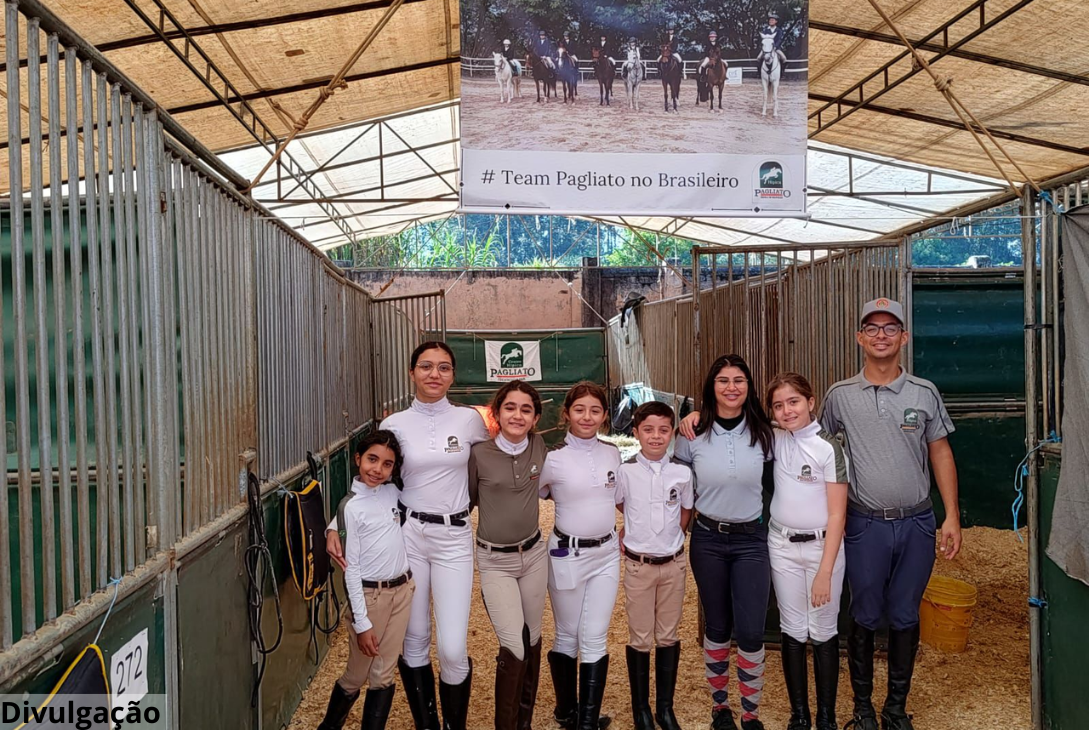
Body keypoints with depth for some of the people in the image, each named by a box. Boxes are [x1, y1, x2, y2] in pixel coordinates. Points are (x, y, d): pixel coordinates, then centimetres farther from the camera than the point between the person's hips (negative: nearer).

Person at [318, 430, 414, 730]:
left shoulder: (393, 492, 1)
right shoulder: (351, 506, -13)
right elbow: (351, 568, -12)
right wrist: (361, 623, -12)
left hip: (402, 590, 4)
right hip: (369, 595, -4)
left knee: (383, 676, 10)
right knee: (356, 675, 11)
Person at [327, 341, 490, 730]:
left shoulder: (470, 420, -1)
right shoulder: (395, 424, -2)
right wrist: (335, 526, -6)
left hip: (454, 539, 0)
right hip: (407, 535, 1)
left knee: (453, 650, -5)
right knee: (414, 641, 9)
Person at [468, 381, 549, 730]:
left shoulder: (540, 448, -4)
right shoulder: (479, 454, -13)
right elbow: (467, 500, 2)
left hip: (534, 555, 4)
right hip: (495, 562, -4)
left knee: (532, 641, 14)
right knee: (514, 648, -10)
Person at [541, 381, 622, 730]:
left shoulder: (612, 453, 1)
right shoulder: (553, 458, -13)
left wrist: (627, 532, 12)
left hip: (607, 554, 3)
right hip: (567, 555, -3)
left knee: (595, 640, 5)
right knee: (567, 637, 11)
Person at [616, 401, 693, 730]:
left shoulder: (683, 472, -4)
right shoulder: (625, 471, -12)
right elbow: (618, 507, 3)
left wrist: (670, 536, 6)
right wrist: (634, 533, 2)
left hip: (674, 564, 2)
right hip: (639, 566, -2)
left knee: (668, 637, 12)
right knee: (640, 640, 7)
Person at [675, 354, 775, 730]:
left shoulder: (763, 434, -3)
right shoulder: (693, 435, -6)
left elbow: (770, 482, 10)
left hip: (752, 540, 0)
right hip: (708, 539, 0)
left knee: (750, 632, -2)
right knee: (717, 626, 12)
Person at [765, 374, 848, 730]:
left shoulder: (828, 447, -13)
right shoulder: (775, 439, 0)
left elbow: (837, 514, -13)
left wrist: (824, 572, -16)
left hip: (822, 546, -3)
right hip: (782, 546, 4)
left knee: (823, 633, 6)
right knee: (793, 631, 10)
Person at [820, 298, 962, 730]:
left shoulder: (924, 393, 1)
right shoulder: (840, 396, -2)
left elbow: (941, 454, 6)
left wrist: (952, 516, 2)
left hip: (917, 524, 1)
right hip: (865, 525, -1)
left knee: (905, 618, 12)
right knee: (865, 618, 8)